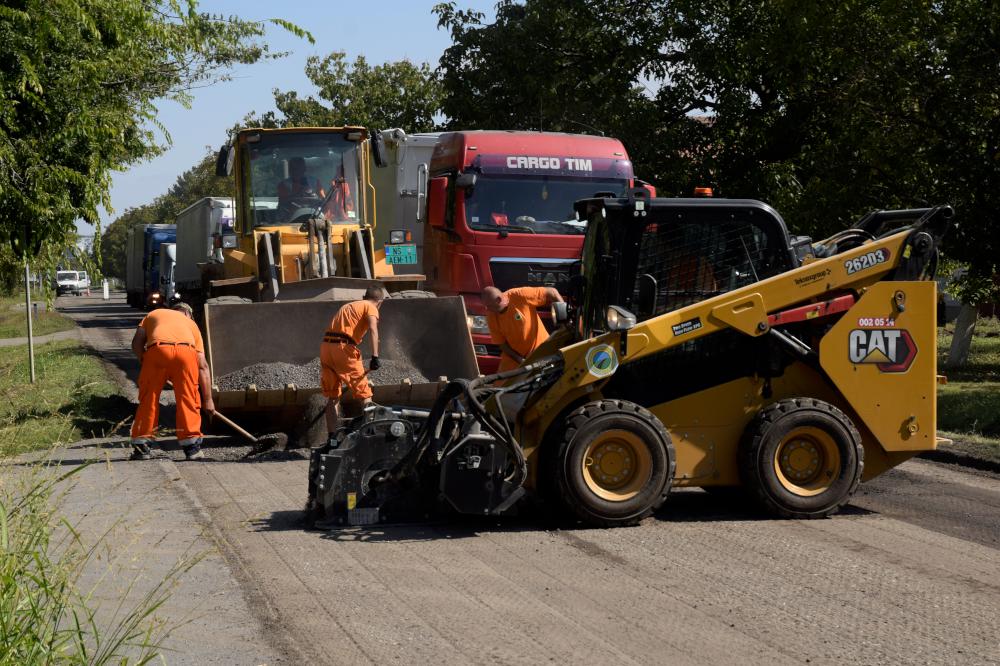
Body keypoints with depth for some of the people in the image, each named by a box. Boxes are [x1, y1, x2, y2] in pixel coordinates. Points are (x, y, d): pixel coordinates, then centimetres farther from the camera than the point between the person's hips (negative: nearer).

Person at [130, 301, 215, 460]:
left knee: (148, 399, 11)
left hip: (157, 349, 0)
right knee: (188, 400, 12)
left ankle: (141, 447, 13)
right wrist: (208, 400, 28)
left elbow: (137, 343, 16)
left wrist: (144, 362, 30)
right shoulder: (191, 324, 37)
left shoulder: (154, 314, 37)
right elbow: (203, 365, 28)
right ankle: (192, 447, 10)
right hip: (186, 351, 0)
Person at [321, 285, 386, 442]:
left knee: (333, 397, 14)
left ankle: (332, 439, 12)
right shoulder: (371, 307, 6)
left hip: (325, 346, 7)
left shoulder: (348, 306, 29)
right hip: (343, 348, -7)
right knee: (364, 394, 2)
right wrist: (375, 357, -23)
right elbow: (373, 330, -14)